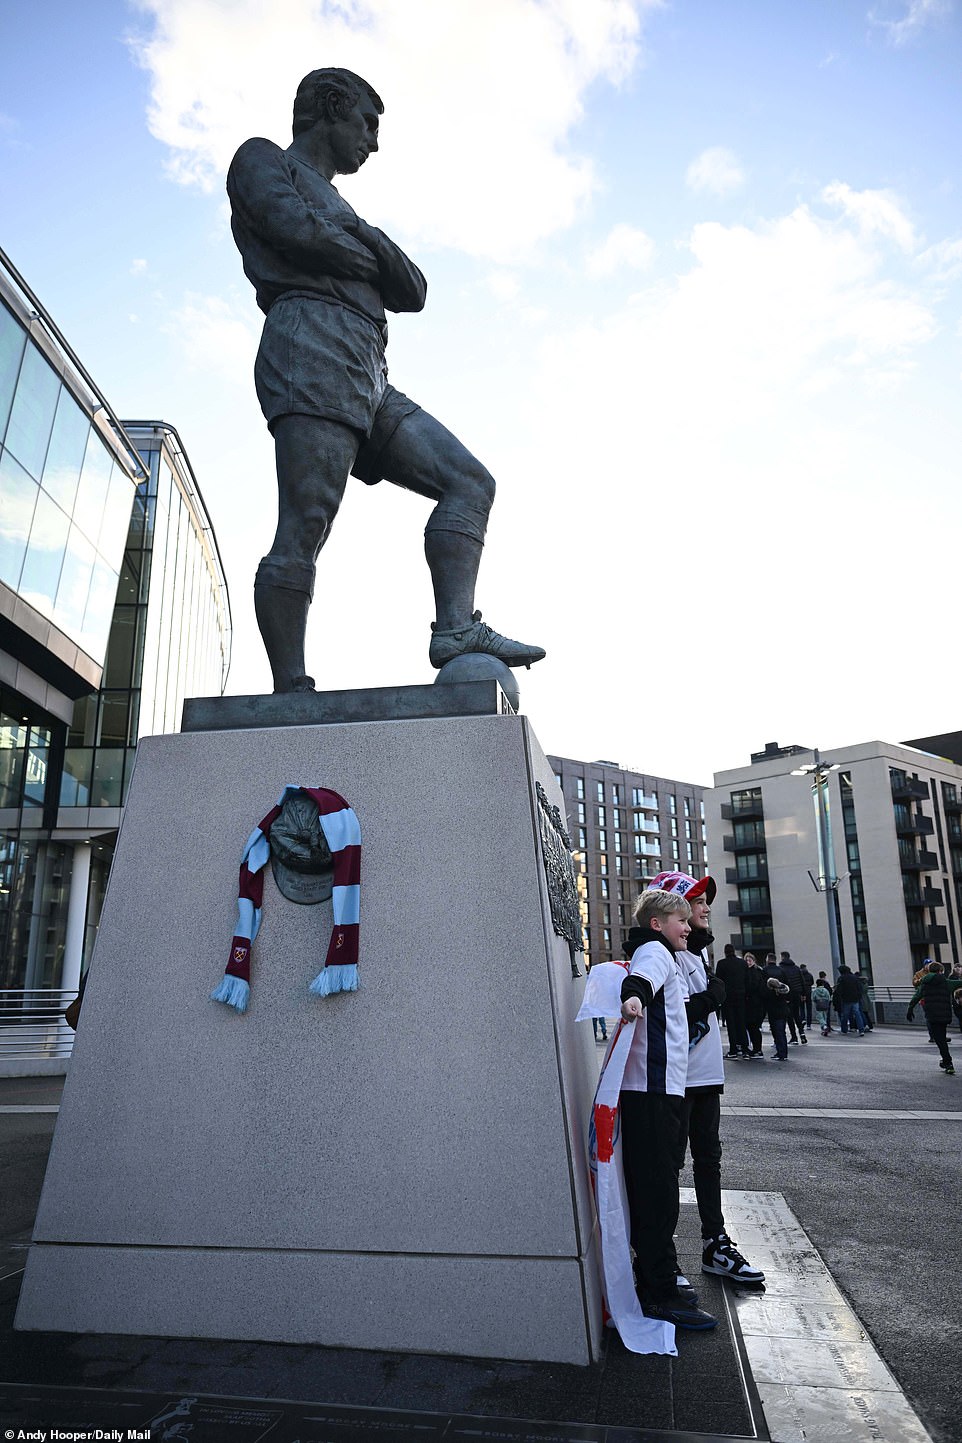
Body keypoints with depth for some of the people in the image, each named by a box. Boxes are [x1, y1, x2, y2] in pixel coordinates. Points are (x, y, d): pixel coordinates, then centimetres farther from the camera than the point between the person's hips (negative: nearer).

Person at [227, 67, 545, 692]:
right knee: (302, 533, -19)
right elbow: (299, 232, -5)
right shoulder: (261, 158, 18)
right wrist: (365, 255, 13)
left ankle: (457, 630, -18)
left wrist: (371, 240, 7)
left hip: (367, 378, 8)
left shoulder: (337, 209, 40)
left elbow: (414, 292, 25)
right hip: (312, 344, -8)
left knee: (469, 481, -5)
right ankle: (291, 695, -21)